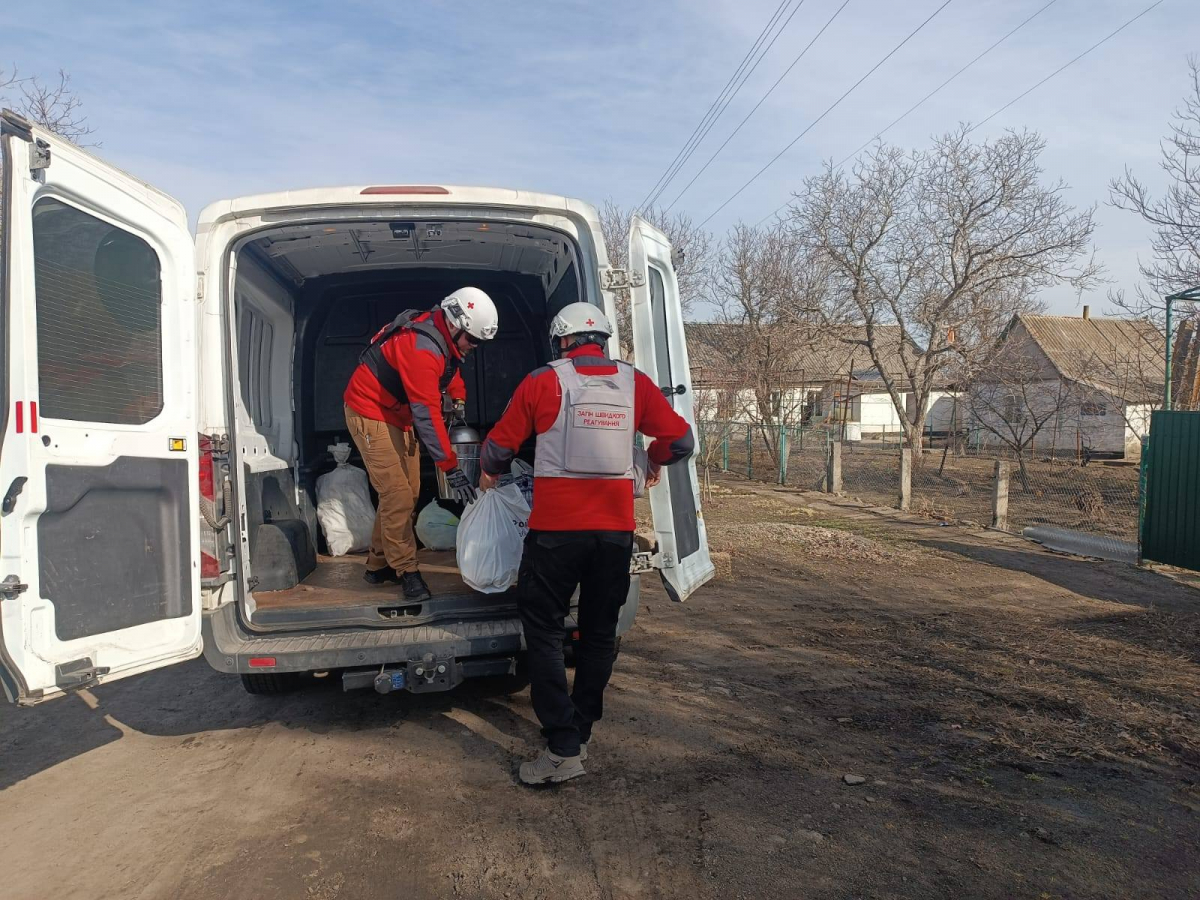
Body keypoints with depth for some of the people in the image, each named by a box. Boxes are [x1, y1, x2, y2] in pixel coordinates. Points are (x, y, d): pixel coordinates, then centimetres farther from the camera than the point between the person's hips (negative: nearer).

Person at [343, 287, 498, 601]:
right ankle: (405, 570, -1)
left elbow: (451, 366, 23)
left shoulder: (444, 333, -4)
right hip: (371, 414, -9)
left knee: (409, 493, 9)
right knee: (397, 495, -13)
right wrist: (451, 469, -31)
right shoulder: (422, 348, -32)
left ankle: (379, 565, 19)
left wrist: (459, 398, 11)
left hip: (399, 414, 10)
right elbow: (428, 415, -33)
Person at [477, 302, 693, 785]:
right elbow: (679, 439, 3)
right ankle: (580, 735, 26)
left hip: (556, 528, -3)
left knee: (544, 631, 6)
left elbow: (500, 444, 4)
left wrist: (489, 474, 26)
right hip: (615, 528, 4)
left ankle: (563, 749, 1)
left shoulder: (543, 382, -2)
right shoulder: (634, 382, 5)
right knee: (599, 632, 16)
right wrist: (655, 462, 25)